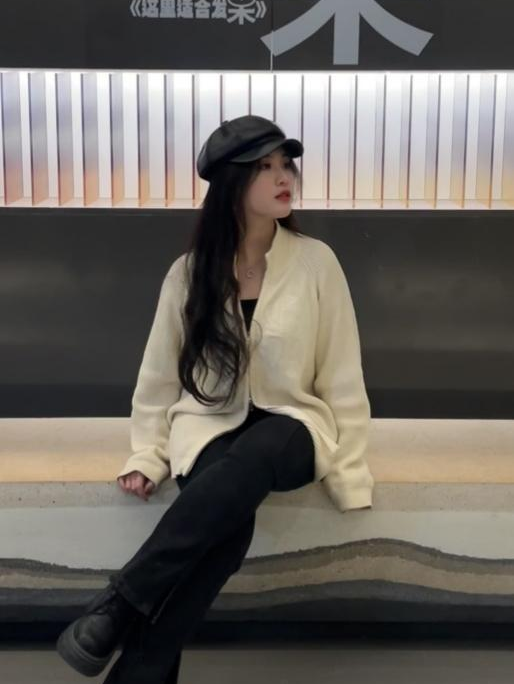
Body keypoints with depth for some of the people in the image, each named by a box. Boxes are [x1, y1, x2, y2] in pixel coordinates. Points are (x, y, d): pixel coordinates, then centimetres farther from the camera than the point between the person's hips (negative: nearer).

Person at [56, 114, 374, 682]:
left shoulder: (315, 261, -5)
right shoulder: (190, 271, -1)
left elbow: (340, 376, -2)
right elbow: (159, 374, 7)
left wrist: (348, 473, -4)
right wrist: (148, 455, 0)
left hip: (290, 426, 0)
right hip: (209, 424, 1)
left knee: (248, 463, -38)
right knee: (230, 516, -34)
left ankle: (123, 601, -27)